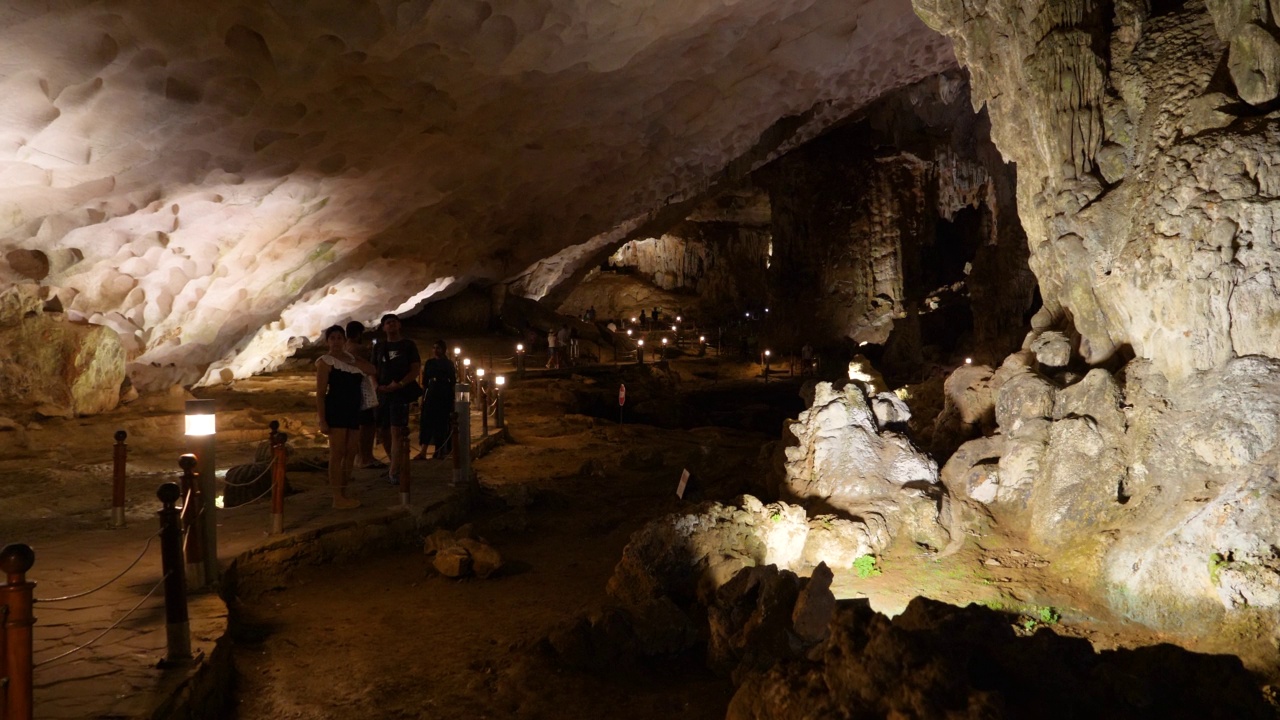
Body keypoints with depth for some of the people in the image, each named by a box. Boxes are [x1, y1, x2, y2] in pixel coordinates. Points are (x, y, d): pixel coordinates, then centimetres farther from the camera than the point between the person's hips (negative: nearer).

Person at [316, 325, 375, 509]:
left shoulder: (351, 359, 17)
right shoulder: (325, 361, -4)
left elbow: (371, 370, 4)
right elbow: (320, 393, -9)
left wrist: (349, 360, 0)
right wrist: (322, 421, -16)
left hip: (353, 411, 7)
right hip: (335, 410, -7)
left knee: (350, 453, 8)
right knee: (337, 453, -8)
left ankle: (344, 494, 17)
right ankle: (337, 498, -6)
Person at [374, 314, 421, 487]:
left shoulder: (408, 345, 2)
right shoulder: (378, 347, 14)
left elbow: (416, 369, -4)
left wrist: (399, 384, -17)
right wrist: (376, 386, -4)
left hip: (401, 393, -5)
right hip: (383, 394, 5)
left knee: (397, 432, -11)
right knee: (383, 432, 8)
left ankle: (394, 472, -11)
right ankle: (397, 465, 25)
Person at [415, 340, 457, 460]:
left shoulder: (448, 363, 5)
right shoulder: (429, 362, 11)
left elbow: (453, 381, 3)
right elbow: (425, 381, 10)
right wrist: (424, 395, 2)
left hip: (444, 395, -2)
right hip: (431, 393, 2)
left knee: (443, 422, 1)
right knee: (427, 421, -8)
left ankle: (442, 451, 9)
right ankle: (423, 451, -14)